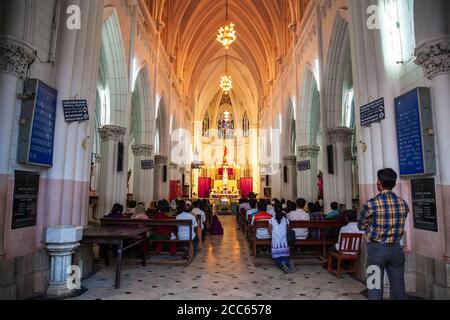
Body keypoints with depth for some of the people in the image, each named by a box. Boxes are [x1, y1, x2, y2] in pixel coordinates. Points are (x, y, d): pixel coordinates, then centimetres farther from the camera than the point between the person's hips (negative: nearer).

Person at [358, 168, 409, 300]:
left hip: (377, 249, -4)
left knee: (375, 288, 6)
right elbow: (399, 224, 11)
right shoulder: (403, 204, -2)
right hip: (396, 249, 4)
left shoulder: (371, 204, -15)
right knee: (398, 287, 16)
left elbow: (361, 226, -2)